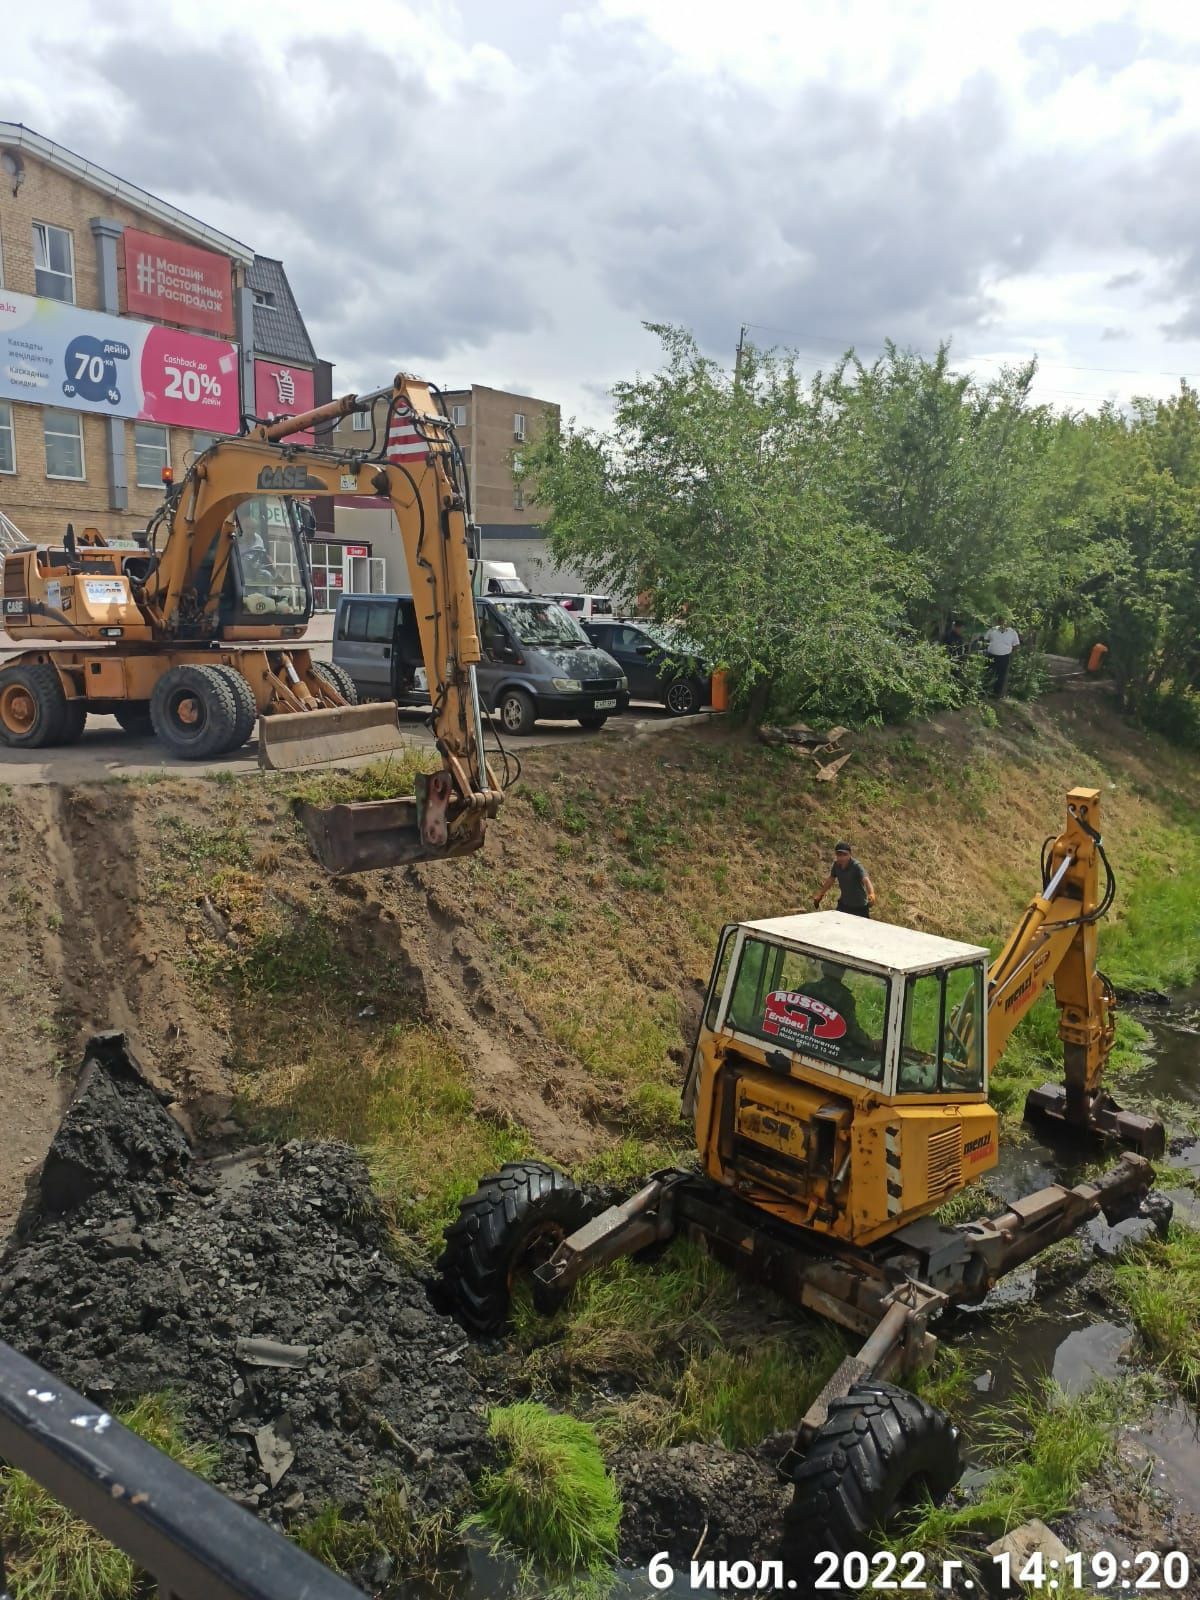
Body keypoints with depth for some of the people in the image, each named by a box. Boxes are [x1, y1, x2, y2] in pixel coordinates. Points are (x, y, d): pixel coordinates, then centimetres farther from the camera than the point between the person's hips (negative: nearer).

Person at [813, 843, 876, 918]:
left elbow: (866, 880, -42)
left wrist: (871, 894, -61)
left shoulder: (857, 866, -25)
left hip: (860, 907, -5)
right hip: (844, 904, 5)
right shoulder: (836, 865, -9)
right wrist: (820, 894, 17)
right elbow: (830, 880, 9)